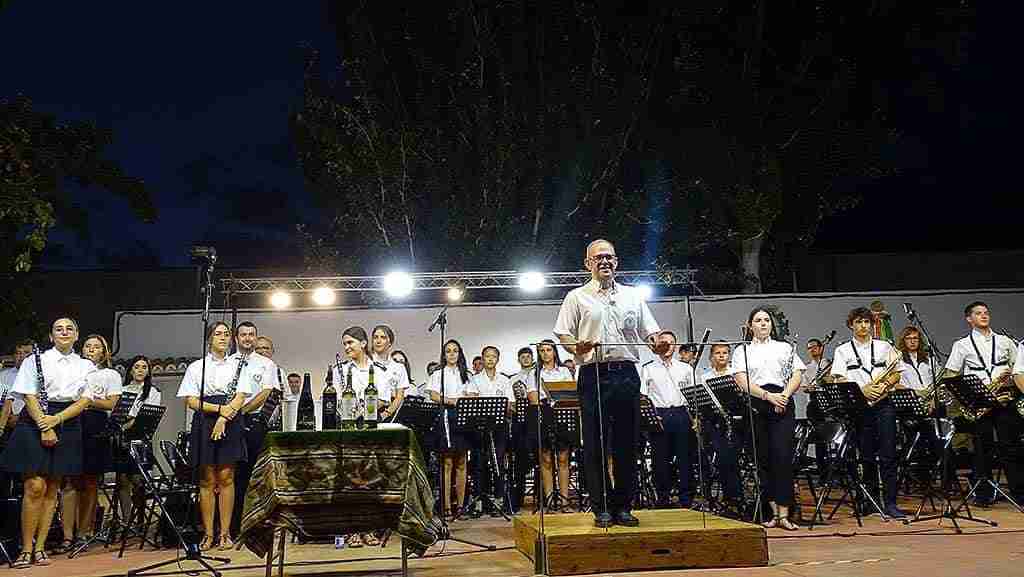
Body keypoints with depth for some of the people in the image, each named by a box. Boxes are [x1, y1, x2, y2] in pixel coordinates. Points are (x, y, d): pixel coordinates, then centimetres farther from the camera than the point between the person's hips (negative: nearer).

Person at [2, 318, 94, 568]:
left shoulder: (86, 366, 13)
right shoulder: (36, 360, 5)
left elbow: (84, 400, 4)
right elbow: (29, 396, -3)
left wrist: (57, 419, -12)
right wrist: (45, 428, -14)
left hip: (67, 426, 3)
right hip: (34, 423, -3)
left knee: (51, 489, 5)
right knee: (35, 486, -11)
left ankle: (40, 547, 9)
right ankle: (26, 549, -4)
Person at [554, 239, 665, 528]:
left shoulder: (632, 295, 18)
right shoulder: (577, 297, 10)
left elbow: (650, 331, 15)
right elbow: (563, 335, 3)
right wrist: (577, 347, -18)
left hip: (626, 373, 3)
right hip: (593, 374, -2)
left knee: (627, 442, 3)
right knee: (595, 443, -1)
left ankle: (622, 507, 12)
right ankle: (601, 508, 7)